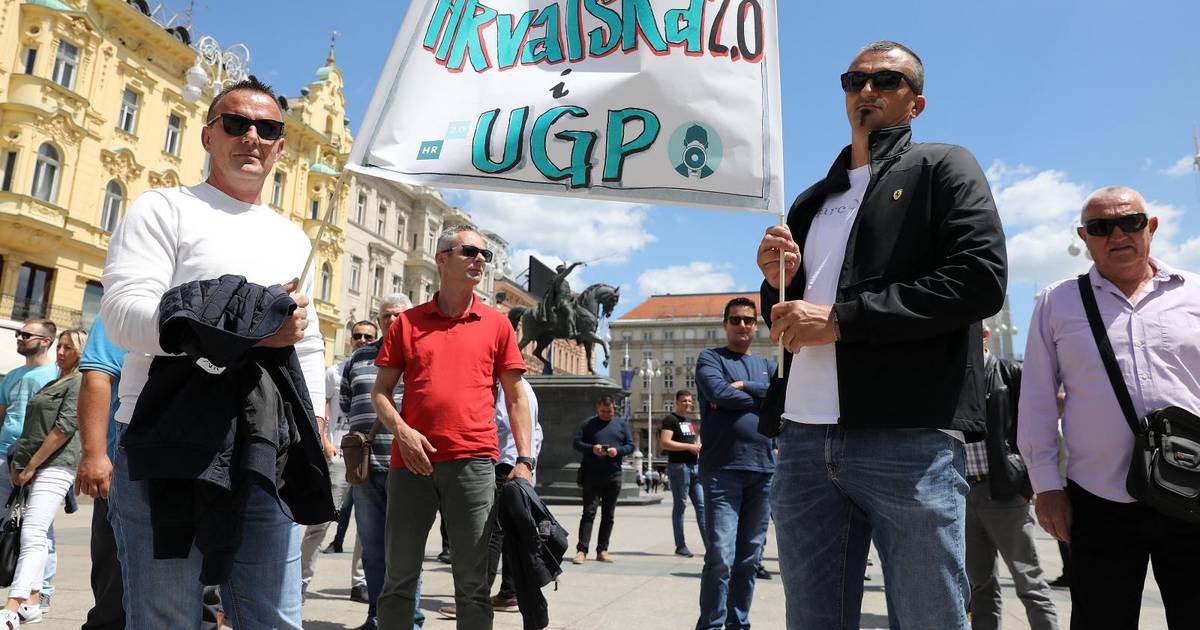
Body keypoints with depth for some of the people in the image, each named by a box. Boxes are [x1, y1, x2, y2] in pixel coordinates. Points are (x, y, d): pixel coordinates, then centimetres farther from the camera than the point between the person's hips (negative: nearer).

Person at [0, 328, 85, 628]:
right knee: (33, 536, 9)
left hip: (55, 466, -9)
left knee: (33, 535, -16)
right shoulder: (52, 384, 23)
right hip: (32, 468, 9)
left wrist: (31, 465, -13)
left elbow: (65, 427, -13)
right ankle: (31, 603, 13)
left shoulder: (80, 383, -4)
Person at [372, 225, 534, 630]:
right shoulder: (407, 322, 10)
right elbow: (381, 390, 10)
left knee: (473, 582, 4)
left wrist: (524, 459, -1)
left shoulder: (496, 324, 9)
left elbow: (516, 397, 8)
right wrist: (401, 430, -8)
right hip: (412, 460, 1)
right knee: (399, 578, 10)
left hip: (473, 462, -1)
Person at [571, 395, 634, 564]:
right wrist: (592, 448, -15)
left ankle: (602, 550, 13)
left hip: (613, 475, 3)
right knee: (589, 512, -7)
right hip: (591, 475, -3)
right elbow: (576, 442, 3)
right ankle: (581, 550, -8)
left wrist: (618, 451, -11)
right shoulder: (588, 423, 6)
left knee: (608, 515, 6)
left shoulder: (621, 424, 11)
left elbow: (630, 445, 9)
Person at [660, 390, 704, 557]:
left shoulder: (690, 421, 20)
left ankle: (709, 544, 8)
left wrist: (698, 446, 10)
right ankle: (680, 546, 5)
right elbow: (664, 443, -17)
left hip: (694, 466, 8)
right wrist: (689, 446, -18)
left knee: (701, 505, 6)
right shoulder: (671, 420, -6)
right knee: (680, 505, -2)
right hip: (678, 466, -8)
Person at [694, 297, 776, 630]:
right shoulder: (710, 358, 6)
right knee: (721, 556, -11)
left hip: (763, 470, 5)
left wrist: (742, 386, -8)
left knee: (750, 558, 10)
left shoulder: (767, 364, 18)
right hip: (722, 470, -5)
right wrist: (763, 398, -2)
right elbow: (718, 392, -13)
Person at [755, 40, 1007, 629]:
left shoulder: (942, 167, 8)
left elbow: (981, 280, -9)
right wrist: (779, 285, 3)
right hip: (804, 440, 5)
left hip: (910, 437, -5)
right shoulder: (811, 202, 24)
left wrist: (839, 318, -13)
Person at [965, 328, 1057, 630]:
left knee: (1030, 584, 3)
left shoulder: (1013, 373, -2)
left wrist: (1029, 485, -9)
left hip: (1005, 492, -4)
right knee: (980, 585, 11)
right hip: (963, 493, 5)